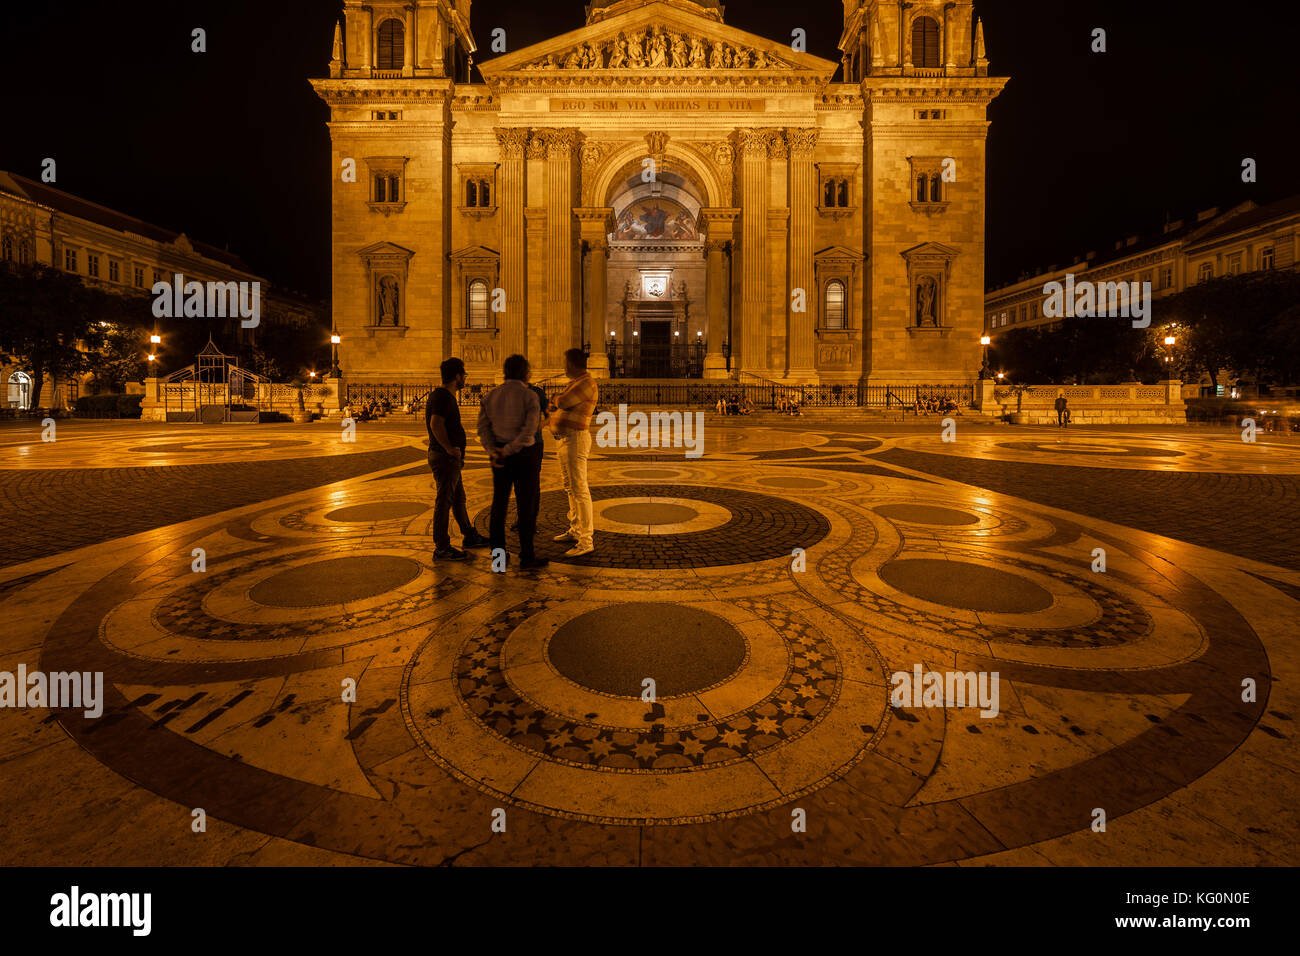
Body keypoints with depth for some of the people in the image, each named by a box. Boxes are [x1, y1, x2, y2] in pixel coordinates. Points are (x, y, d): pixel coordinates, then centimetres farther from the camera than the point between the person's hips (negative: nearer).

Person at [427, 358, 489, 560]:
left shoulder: (444, 395, 17)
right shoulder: (444, 396, -16)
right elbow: (435, 424, -28)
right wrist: (449, 448, -25)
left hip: (451, 459, 11)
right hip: (445, 458, -11)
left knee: (458, 498, 20)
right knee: (444, 501, -6)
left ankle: (470, 536, 33)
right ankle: (441, 549, 0)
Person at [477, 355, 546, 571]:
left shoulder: (491, 395, 8)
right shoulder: (529, 396, -9)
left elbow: (483, 427, -1)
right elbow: (529, 430, -20)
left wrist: (493, 451, -11)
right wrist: (507, 451, -16)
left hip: (498, 454, 6)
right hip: (522, 455, -6)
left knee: (499, 502, 13)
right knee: (526, 504, 0)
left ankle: (497, 552, 18)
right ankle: (527, 557, 4)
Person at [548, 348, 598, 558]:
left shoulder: (586, 382, -14)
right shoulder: (576, 382, 17)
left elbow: (563, 402, -22)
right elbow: (559, 405, 21)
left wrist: (556, 400, 2)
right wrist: (553, 408, -2)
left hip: (575, 439, -11)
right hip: (564, 439, 11)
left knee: (579, 489, -11)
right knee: (570, 487, 19)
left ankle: (586, 540, -8)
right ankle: (575, 530, 32)